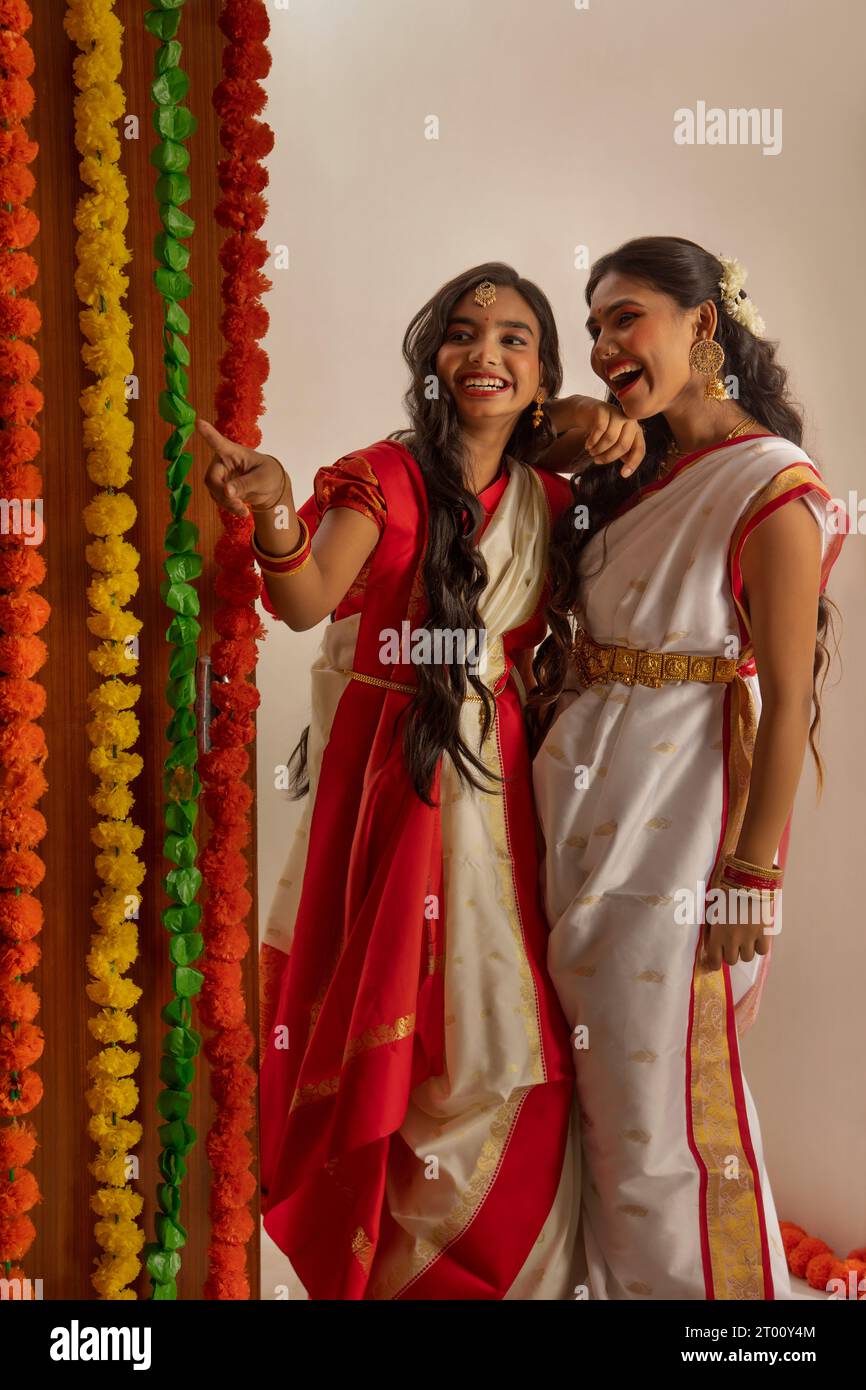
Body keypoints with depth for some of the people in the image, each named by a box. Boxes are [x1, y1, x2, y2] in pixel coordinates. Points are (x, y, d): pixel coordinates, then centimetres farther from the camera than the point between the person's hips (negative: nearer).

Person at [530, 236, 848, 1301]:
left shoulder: (773, 485, -13)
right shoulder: (627, 475, 11)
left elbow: (787, 700, -16)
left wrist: (752, 875, -18)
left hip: (678, 832, -8)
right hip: (582, 806, 8)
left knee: (661, 1108, 4)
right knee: (604, 1087, 19)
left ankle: (688, 1282, 25)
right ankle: (609, 1273, 38)